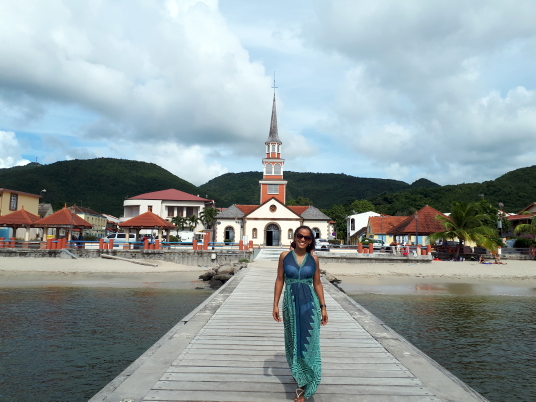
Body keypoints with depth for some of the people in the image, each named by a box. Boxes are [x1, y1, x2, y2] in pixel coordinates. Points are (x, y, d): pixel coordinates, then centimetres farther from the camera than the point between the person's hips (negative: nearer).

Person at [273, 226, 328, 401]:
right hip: (290, 302, 1)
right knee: (293, 341, 13)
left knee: (308, 343, 1)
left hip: (309, 303, 0)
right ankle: (301, 378, 37)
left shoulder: (313, 259, 1)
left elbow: (317, 284, 6)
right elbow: (279, 280, 2)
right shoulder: (284, 256, 0)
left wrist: (323, 307, 3)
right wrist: (275, 304, -2)